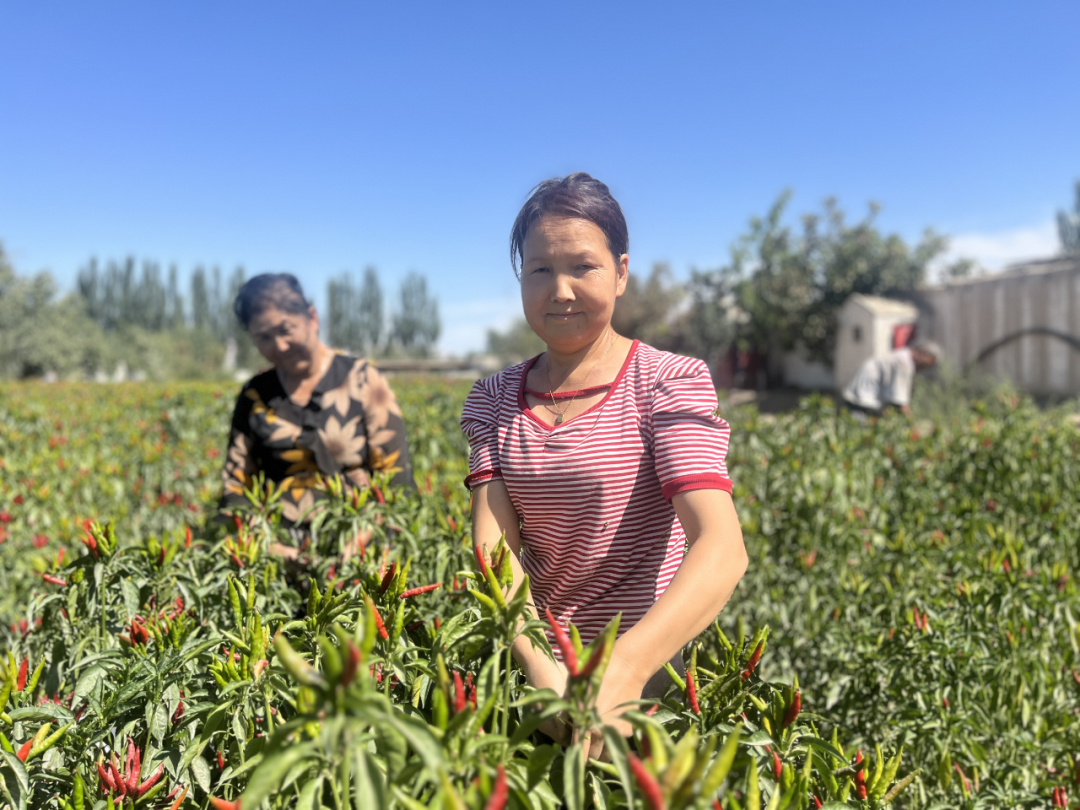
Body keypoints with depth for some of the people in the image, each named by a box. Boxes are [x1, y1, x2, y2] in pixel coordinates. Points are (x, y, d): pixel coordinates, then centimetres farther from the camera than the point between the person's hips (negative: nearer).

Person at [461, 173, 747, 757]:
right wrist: (538, 665, -26)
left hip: (646, 667, -3)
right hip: (532, 661, 3)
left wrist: (625, 666, -38)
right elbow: (493, 548, -9)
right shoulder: (493, 401, 2)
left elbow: (722, 549, -23)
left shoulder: (668, 382, -10)